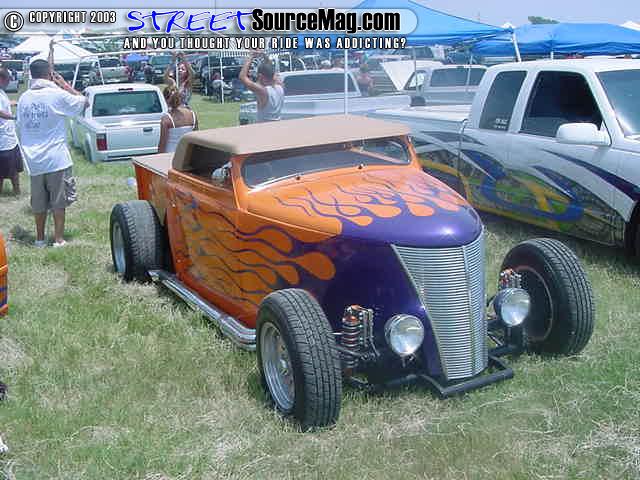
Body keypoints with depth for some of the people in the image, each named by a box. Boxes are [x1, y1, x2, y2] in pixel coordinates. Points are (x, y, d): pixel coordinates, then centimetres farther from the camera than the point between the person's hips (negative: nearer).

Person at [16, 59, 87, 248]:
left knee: (39, 202, 14)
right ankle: (58, 239, 9)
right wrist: (65, 85, 6)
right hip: (56, 159, -5)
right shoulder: (58, 95, -12)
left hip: (34, 160, 5)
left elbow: (20, 128, 11)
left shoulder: (24, 98, 4)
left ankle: (40, 238, 22)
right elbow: (84, 102, 2)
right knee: (59, 201, 6)